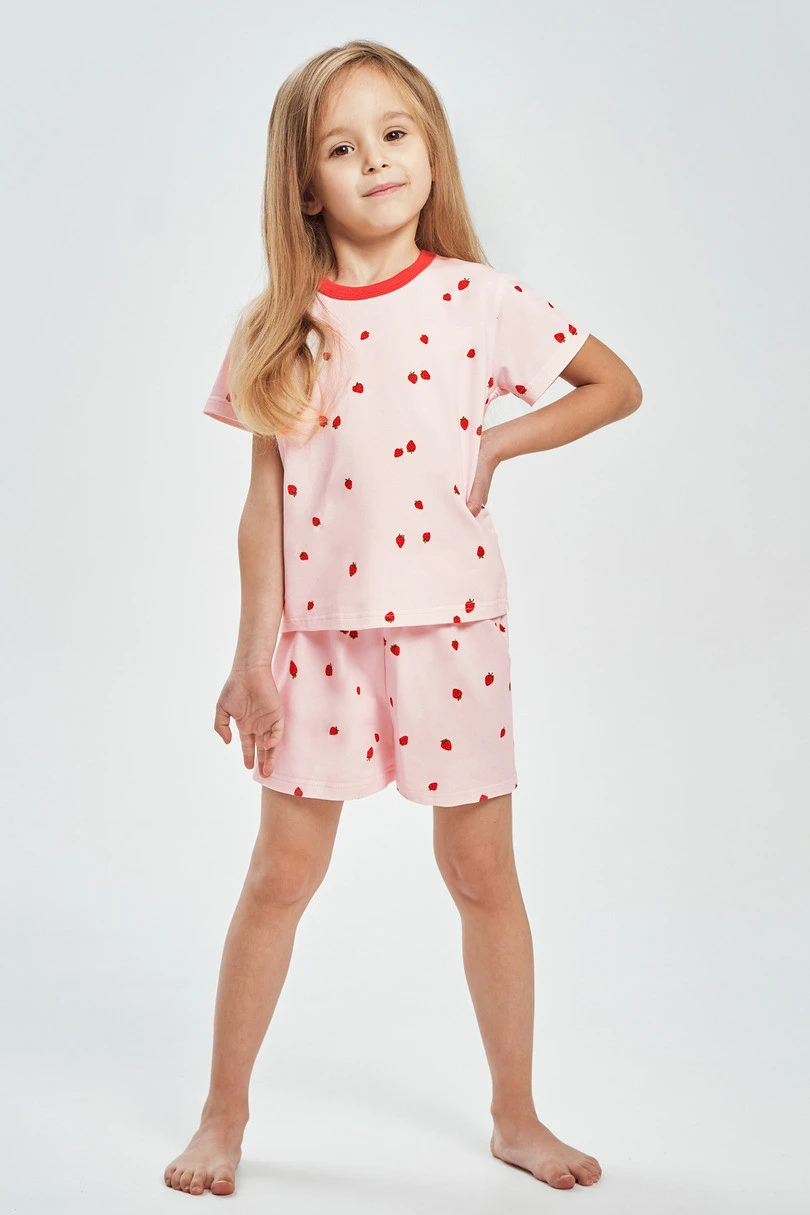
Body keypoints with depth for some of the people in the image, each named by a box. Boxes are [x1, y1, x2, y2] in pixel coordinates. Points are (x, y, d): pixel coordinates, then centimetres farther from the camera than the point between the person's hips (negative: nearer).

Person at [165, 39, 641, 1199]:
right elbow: (265, 502, 1)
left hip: (451, 625, 0)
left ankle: (516, 1114, 27)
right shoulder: (279, 328, -1)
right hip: (321, 630, 0)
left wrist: (499, 442, -4)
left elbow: (617, 384, 7)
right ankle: (224, 1113, 24)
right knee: (283, 873, 7)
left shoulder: (481, 299, -3)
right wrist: (254, 654, -1)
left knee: (484, 873, 9)